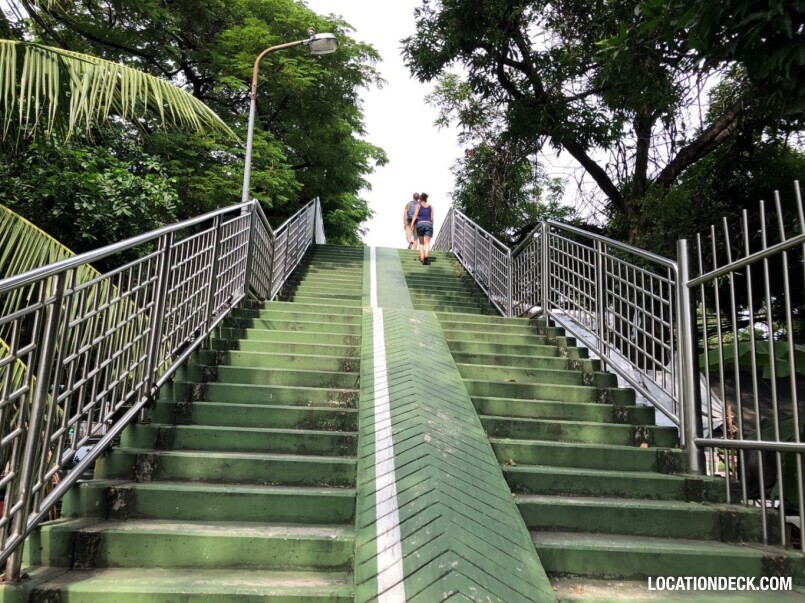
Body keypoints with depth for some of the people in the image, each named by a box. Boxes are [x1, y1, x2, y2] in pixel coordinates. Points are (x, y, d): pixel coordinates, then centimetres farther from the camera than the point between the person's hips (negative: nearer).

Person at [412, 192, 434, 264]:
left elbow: (415, 215, -3)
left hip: (420, 223, -1)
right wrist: (432, 226, 15)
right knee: (427, 242, -6)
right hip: (429, 223, 1)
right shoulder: (430, 206, 14)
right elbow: (432, 217, 9)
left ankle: (422, 258, 10)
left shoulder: (419, 206, 9)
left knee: (421, 242, 12)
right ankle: (426, 256, -27)